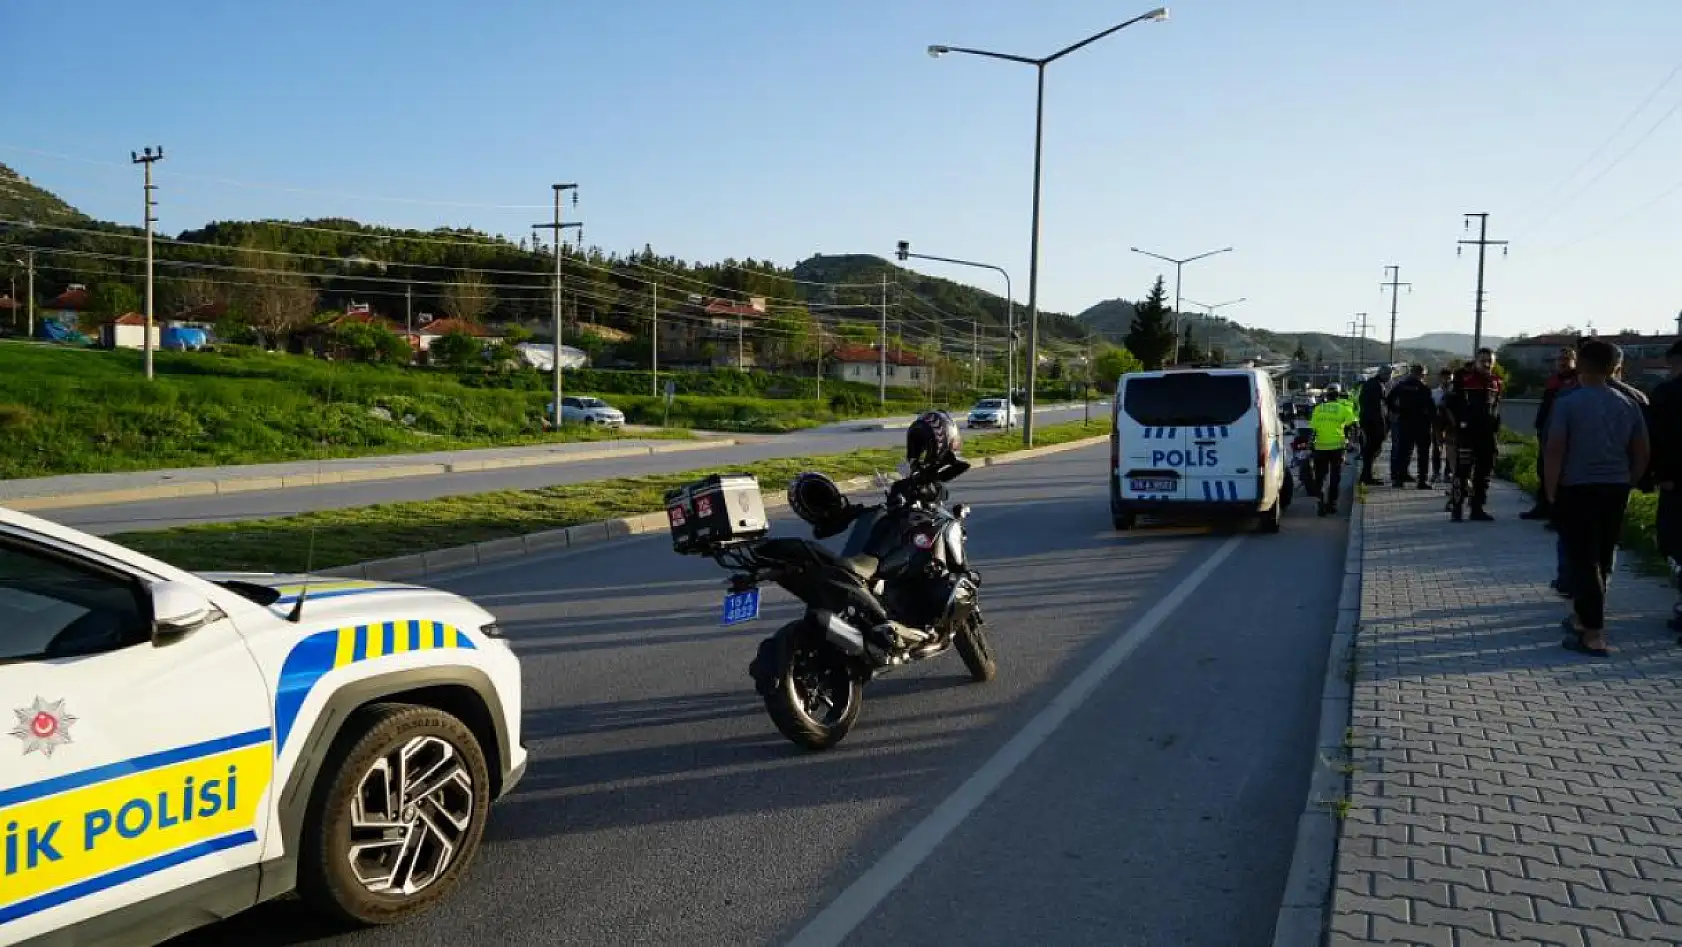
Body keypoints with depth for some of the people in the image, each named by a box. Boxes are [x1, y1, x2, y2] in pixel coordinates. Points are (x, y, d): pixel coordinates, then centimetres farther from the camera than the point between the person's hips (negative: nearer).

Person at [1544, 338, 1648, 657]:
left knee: (1582, 559, -3)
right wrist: (1626, 486, 19)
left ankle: (1593, 634, -5)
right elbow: (1641, 454, 9)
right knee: (1602, 559, 16)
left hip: (1577, 489, -5)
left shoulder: (1568, 404, -11)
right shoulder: (1628, 404, 5)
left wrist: (1551, 493, -6)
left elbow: (1555, 451, -14)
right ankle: (1583, 616, 29)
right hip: (1615, 489, 5)